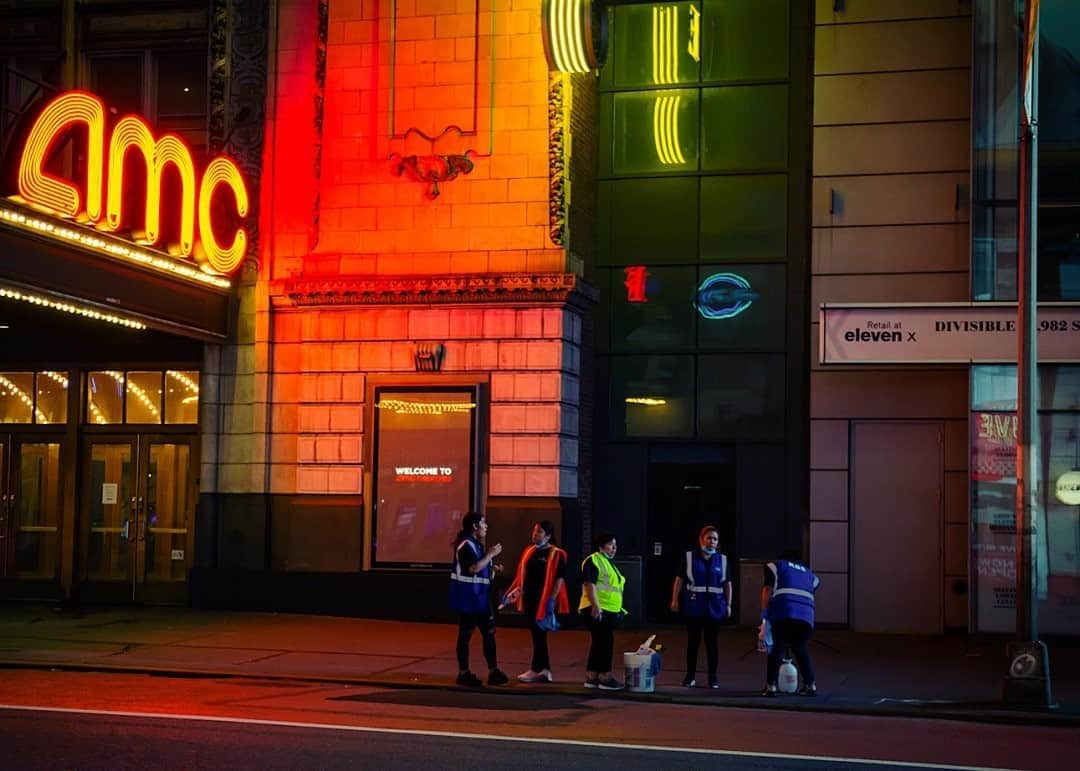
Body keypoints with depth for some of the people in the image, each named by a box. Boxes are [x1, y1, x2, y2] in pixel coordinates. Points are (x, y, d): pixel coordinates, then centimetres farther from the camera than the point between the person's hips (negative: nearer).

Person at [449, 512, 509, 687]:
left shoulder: (476, 544, 16)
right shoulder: (466, 545, -15)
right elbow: (473, 568, -25)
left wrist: (491, 568, 10)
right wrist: (491, 554, -18)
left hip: (479, 596, 10)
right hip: (468, 597, -10)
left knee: (488, 632, 9)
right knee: (466, 633, -3)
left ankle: (493, 672, 14)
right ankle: (463, 673, 4)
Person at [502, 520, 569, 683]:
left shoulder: (556, 554, -8)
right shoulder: (529, 551, 12)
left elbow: (560, 578, -12)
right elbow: (522, 575, 18)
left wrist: (552, 600, -18)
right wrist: (513, 592, 11)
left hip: (543, 601, -7)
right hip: (529, 599, 7)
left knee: (539, 634, -2)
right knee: (536, 634, 10)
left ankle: (536, 670, 6)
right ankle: (545, 670, 17)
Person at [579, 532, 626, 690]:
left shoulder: (609, 563, 21)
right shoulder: (593, 561, -10)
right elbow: (589, 584, -20)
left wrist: (618, 610, 26)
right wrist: (596, 606, -27)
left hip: (609, 611, 10)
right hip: (597, 610, -10)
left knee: (599, 643, 11)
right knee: (606, 642, -9)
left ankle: (591, 677, 16)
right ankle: (605, 677, -6)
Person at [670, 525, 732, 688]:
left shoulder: (722, 560, 7)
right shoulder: (689, 557, 1)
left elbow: (727, 584, 9)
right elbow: (679, 580, 1)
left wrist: (728, 605, 4)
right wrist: (675, 600, -5)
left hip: (714, 607, 1)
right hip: (693, 607, -1)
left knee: (711, 642, 5)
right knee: (693, 641, 4)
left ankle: (713, 678, 11)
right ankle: (690, 676, 12)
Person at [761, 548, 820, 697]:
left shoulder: (777, 566, 21)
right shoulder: (809, 574, 34)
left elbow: (768, 589, 8)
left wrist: (764, 611, 6)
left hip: (783, 614, -3)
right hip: (806, 616, 4)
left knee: (777, 649, 3)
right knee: (801, 650, 19)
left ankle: (770, 686, -2)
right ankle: (810, 685, 15)